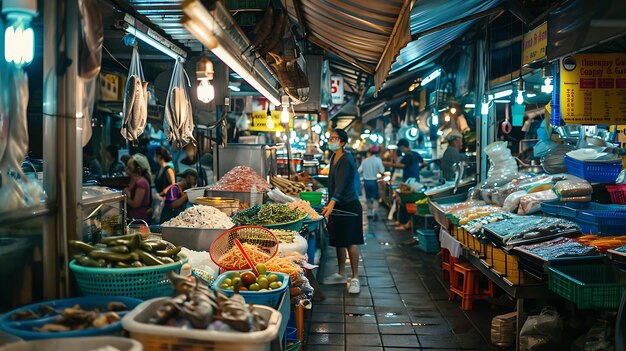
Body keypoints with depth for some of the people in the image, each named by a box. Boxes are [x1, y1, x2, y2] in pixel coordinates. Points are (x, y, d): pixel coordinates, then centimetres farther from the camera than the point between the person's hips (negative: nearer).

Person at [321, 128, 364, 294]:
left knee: (350, 242, -5)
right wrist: (330, 205, 17)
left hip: (349, 206, -9)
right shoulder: (333, 158, 11)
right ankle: (341, 274, 26)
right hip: (336, 205, 9)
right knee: (339, 241, 14)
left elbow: (341, 184, -29)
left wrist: (332, 203, -41)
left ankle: (355, 278, 2)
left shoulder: (346, 160, -16)